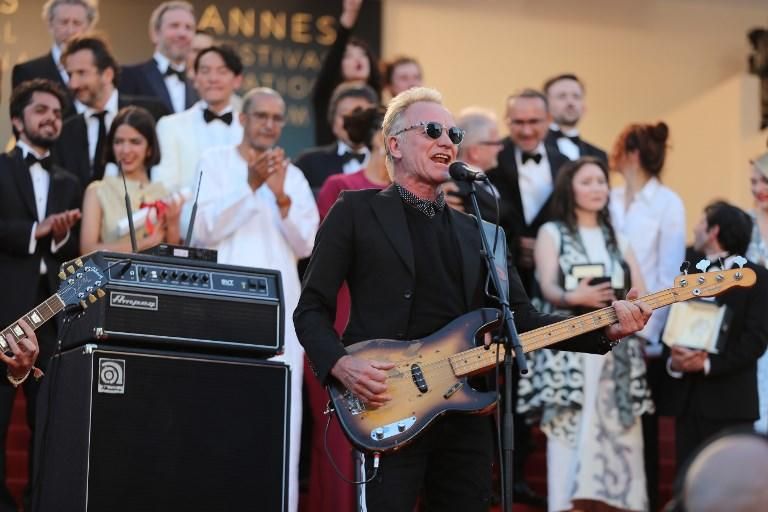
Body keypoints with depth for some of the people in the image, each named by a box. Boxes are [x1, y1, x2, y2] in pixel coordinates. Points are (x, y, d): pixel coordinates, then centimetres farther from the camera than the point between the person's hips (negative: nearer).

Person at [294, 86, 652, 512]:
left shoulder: (475, 232, 18)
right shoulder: (357, 211, 4)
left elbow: (521, 318, 11)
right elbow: (312, 309, 1)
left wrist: (606, 330, -2)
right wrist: (341, 365, -18)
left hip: (469, 411, 5)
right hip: (389, 413, -5)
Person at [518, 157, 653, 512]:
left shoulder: (616, 239, 21)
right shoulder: (552, 233, 9)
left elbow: (641, 296, 11)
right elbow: (548, 287, -7)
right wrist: (574, 298, -28)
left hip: (617, 352, 4)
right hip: (569, 349, -4)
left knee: (615, 435, -4)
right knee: (571, 433, -12)